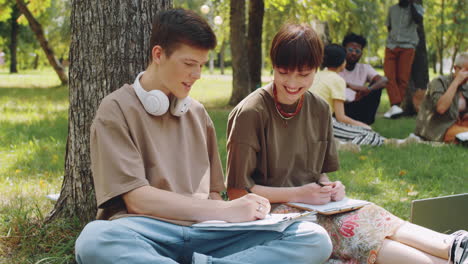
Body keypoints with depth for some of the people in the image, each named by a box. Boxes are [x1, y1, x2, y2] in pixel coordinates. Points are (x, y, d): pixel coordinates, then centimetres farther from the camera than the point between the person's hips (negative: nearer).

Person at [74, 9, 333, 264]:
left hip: (203, 231, 5)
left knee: (314, 238, -18)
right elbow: (137, 199, -9)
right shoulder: (117, 109, 1)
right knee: (94, 240, -41)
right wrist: (225, 210, -14)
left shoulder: (198, 113, 19)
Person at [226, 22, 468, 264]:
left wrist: (330, 188, -7)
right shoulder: (251, 114, -14)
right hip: (274, 211, -6)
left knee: (374, 218, -24)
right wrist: (298, 194, -18)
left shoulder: (319, 109, 7)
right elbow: (237, 191, -13)